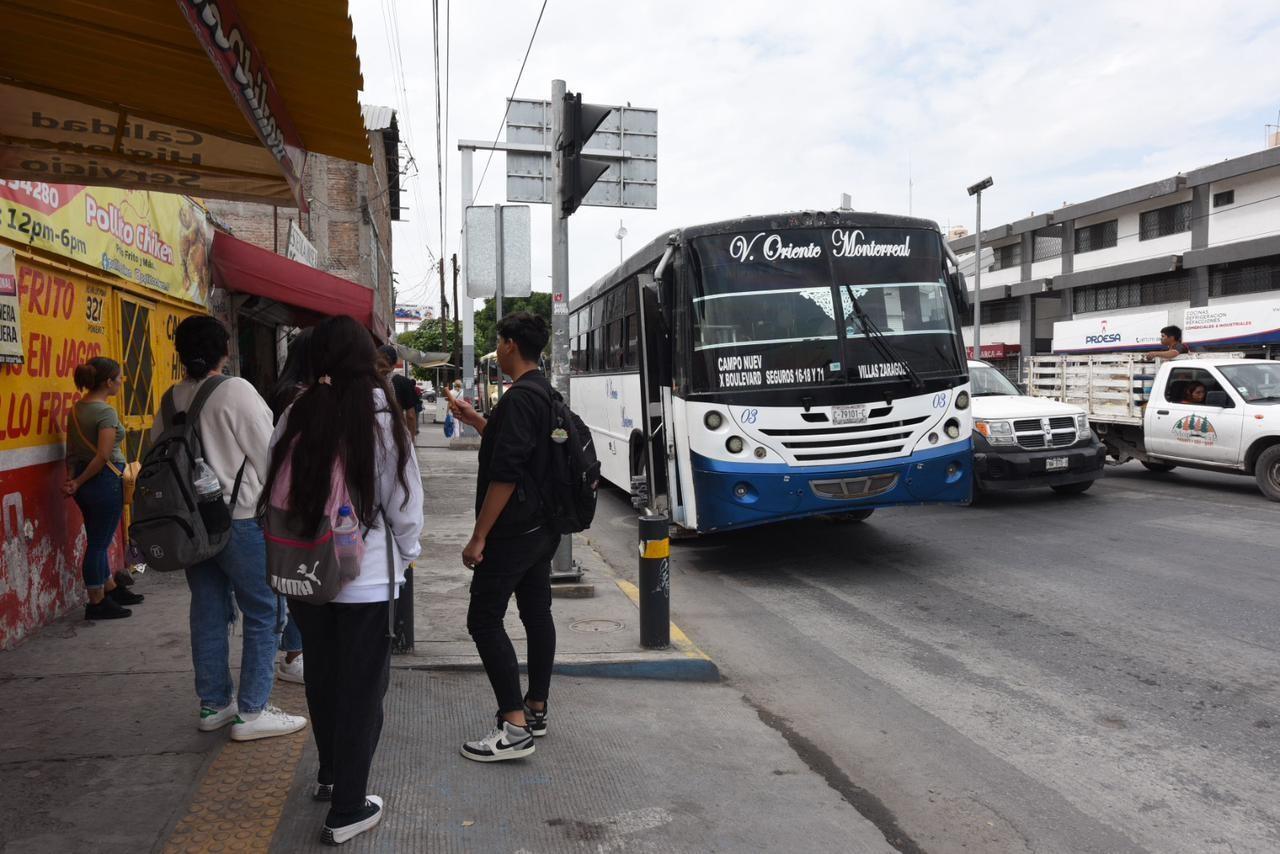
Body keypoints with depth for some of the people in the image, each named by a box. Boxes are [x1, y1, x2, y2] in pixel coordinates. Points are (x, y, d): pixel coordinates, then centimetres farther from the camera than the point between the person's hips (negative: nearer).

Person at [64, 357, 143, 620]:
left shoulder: (76, 409, 8)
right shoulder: (106, 412, -17)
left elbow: (71, 451, 10)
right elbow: (103, 456, -21)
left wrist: (71, 479, 10)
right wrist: (78, 483, -11)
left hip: (84, 481, 9)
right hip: (105, 480, -9)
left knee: (97, 541, 19)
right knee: (99, 543, 1)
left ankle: (111, 589, 35)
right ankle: (97, 604, 12)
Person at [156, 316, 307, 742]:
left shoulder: (171, 400, 6)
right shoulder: (236, 391, -13)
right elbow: (267, 458, -10)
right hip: (241, 517, -7)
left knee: (209, 611, 15)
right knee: (264, 613, 2)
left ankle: (213, 704, 25)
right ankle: (251, 712, 5)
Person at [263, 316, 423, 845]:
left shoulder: (296, 416, -3)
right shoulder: (380, 416, -12)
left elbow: (275, 492, 2)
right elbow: (404, 502, -7)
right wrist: (406, 552, 10)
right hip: (365, 577, -4)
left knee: (322, 677, 22)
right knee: (362, 687, 9)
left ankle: (330, 776, 42)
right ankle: (347, 810, 17)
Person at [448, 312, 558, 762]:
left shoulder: (519, 397, -19)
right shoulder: (544, 392, 13)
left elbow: (504, 474, -25)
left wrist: (479, 536, -21)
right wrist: (478, 421, 25)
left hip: (513, 530, -10)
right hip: (542, 526, 10)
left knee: (484, 619, -5)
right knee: (537, 613, 15)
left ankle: (515, 726, -5)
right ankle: (536, 708, 26)